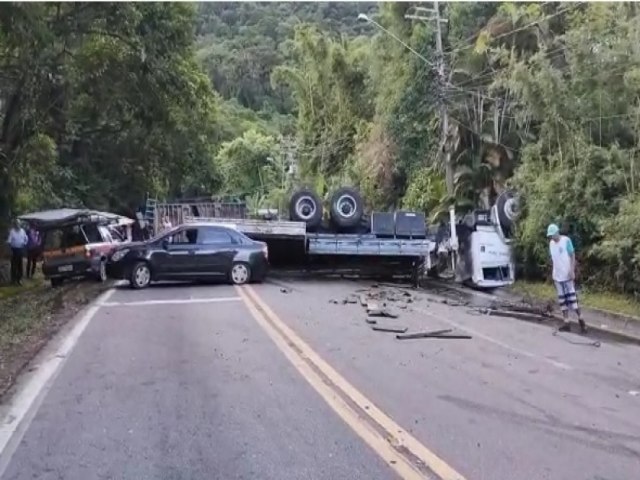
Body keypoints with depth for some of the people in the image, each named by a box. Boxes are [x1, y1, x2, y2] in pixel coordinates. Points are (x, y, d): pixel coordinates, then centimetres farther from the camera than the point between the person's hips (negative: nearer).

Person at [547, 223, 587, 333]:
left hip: (567, 275, -6)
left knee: (572, 297, -7)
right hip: (557, 276, 6)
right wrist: (553, 274, 14)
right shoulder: (551, 243, 9)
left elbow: (572, 256, -8)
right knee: (562, 300, 6)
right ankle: (566, 323, 9)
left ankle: (581, 320, 5)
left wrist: (572, 271, -15)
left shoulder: (566, 240, -9)